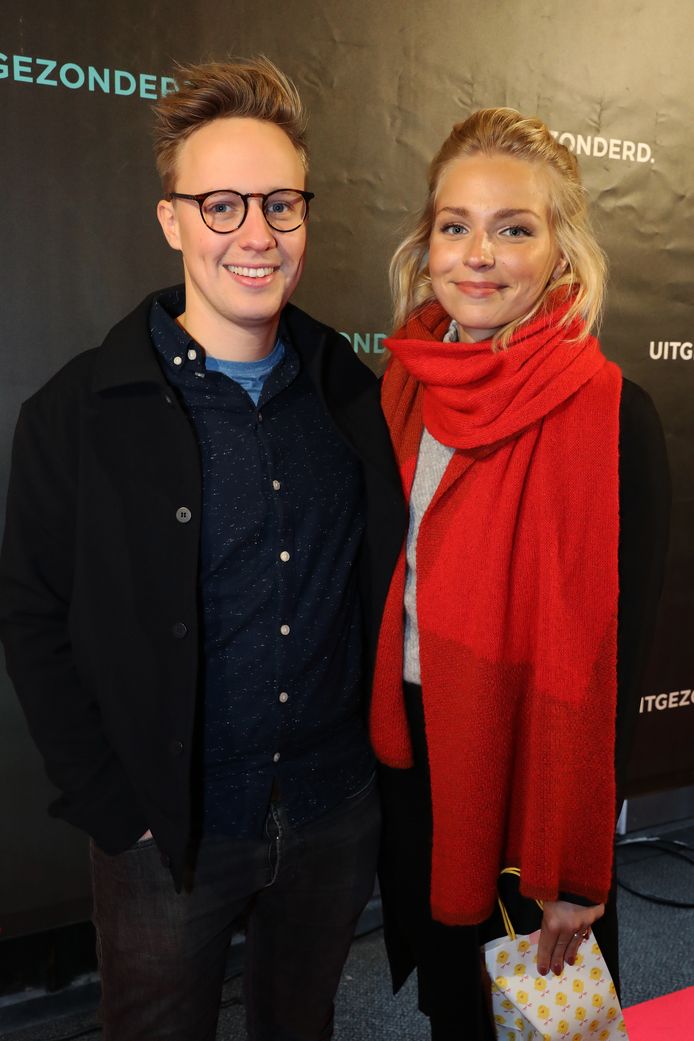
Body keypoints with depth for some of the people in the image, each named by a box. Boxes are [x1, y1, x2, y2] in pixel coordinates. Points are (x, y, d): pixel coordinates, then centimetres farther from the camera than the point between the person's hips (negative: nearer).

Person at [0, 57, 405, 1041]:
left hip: (337, 816, 3)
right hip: (169, 834, -3)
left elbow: (381, 585, 6)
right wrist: (118, 812, -10)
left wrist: (379, 758, 2)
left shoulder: (355, 396, -1)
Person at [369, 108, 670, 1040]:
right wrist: (384, 733, 6)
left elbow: (611, 654, -17)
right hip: (414, 750, 5)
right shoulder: (408, 382, -3)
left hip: (532, 774, -5)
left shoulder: (611, 418, -20)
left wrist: (575, 871, -12)